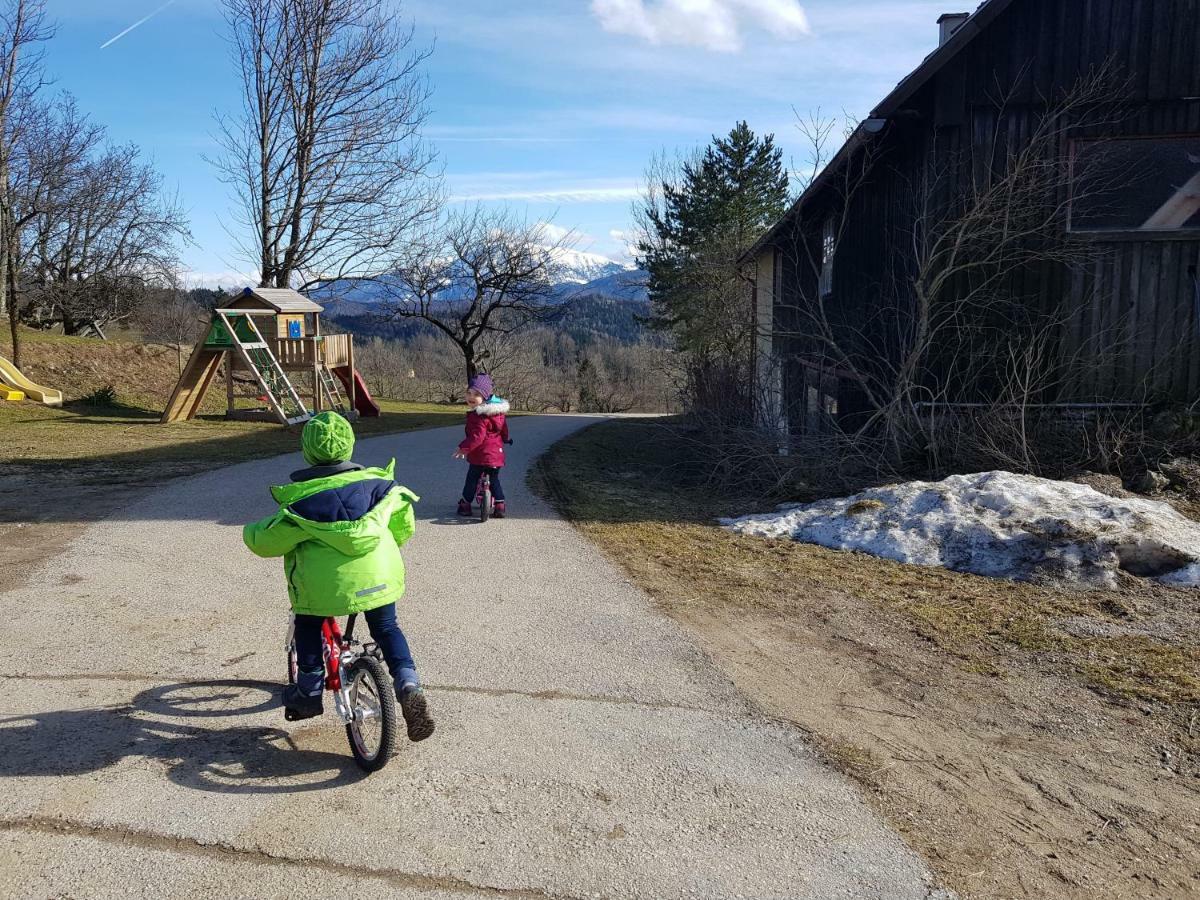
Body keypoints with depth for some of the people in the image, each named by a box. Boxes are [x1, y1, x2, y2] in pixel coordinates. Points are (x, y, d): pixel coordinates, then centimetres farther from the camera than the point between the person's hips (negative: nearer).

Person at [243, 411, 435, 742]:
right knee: (386, 628, 19)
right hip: (379, 576, 3)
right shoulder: (375, 483, 4)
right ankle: (409, 686, 2)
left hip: (325, 583, -3)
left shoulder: (301, 500, -7)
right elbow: (404, 522, 15)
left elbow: (267, 542, -4)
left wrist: (251, 531, 19)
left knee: (308, 627, 24)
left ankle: (309, 692, 31)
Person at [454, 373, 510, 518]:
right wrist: (504, 440, 38)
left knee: (471, 479, 10)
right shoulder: (499, 411, 8)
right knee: (494, 479, 20)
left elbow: (477, 436, -26)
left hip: (480, 454, -8)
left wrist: (464, 447, -20)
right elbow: (504, 430, 20)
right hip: (496, 453, 8)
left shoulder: (479, 416, -19)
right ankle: (500, 505, 16)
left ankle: (465, 504, 20)